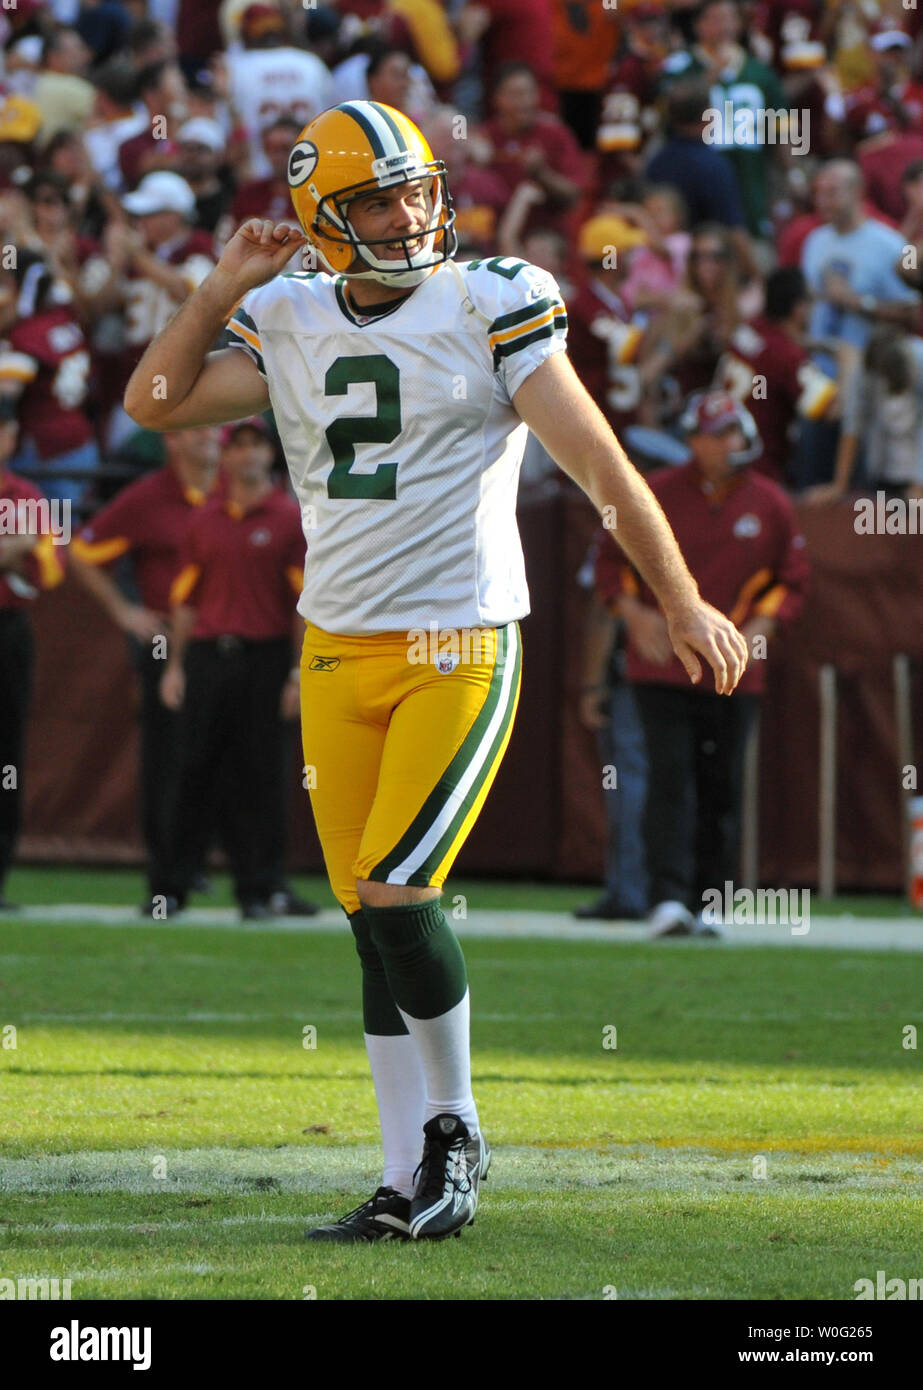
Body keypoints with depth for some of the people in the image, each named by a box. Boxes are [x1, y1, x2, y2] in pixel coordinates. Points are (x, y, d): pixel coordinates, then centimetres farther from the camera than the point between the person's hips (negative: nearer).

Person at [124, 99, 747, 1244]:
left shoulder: (491, 308, -5)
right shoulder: (289, 324, 8)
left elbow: (596, 461, -6)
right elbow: (154, 403, 8)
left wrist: (681, 601, -8)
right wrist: (225, 286, -1)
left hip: (460, 651, -5)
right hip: (336, 654, 5)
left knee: (395, 893, -15)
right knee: (373, 924, 5)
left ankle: (454, 1130, 6)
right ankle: (408, 1186, 10)